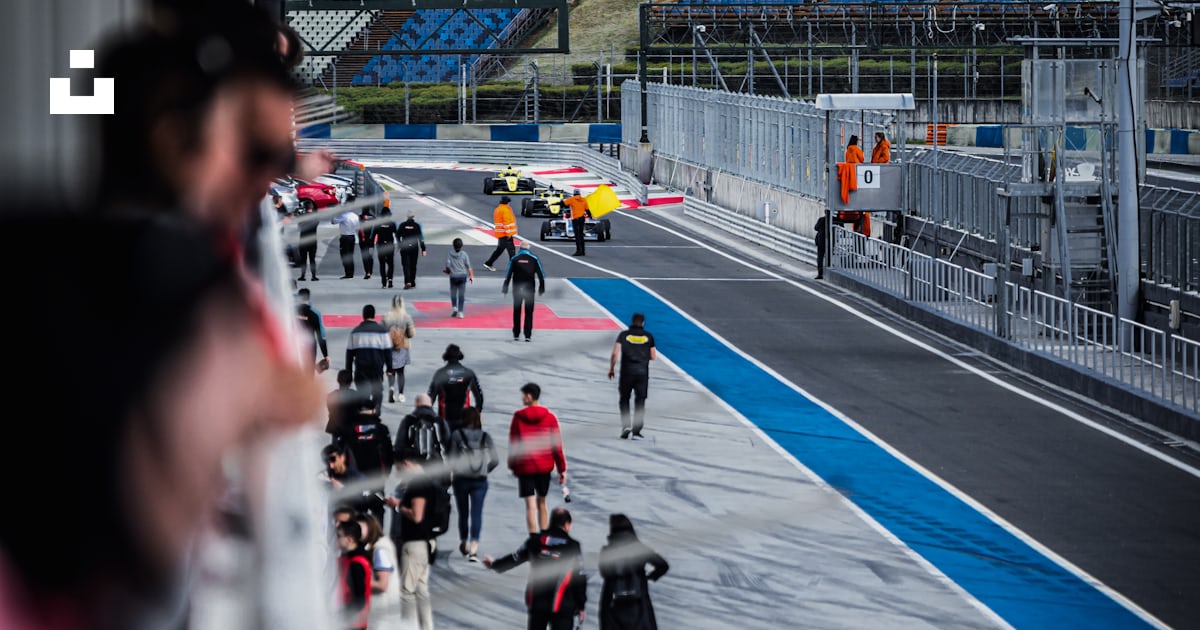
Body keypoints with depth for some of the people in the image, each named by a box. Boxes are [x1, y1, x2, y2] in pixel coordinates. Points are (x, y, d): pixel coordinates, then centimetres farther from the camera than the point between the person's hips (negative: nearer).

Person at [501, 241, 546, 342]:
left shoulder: (514, 259, -1)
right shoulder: (534, 259, 0)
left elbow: (508, 274, -2)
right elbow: (540, 274, 2)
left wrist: (505, 288, 3)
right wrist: (542, 288, 11)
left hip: (517, 288, 0)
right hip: (530, 288, 0)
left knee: (516, 311, 9)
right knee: (529, 312, 3)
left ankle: (516, 334, 11)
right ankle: (528, 335, -2)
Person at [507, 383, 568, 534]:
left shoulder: (518, 417, -6)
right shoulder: (549, 417, -1)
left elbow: (513, 444, 0)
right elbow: (557, 445, -1)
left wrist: (512, 465, 12)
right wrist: (562, 469, 3)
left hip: (524, 467, -2)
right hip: (545, 466, 2)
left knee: (530, 506, -4)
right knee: (541, 503, 16)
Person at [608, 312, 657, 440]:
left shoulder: (624, 335, -1)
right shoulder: (648, 337, 2)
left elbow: (615, 353, -8)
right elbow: (653, 357, 3)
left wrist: (611, 368, 3)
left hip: (626, 373, -1)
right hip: (642, 373, 1)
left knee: (624, 400, 13)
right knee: (640, 402, 5)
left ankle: (625, 425, -4)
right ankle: (636, 431, -2)